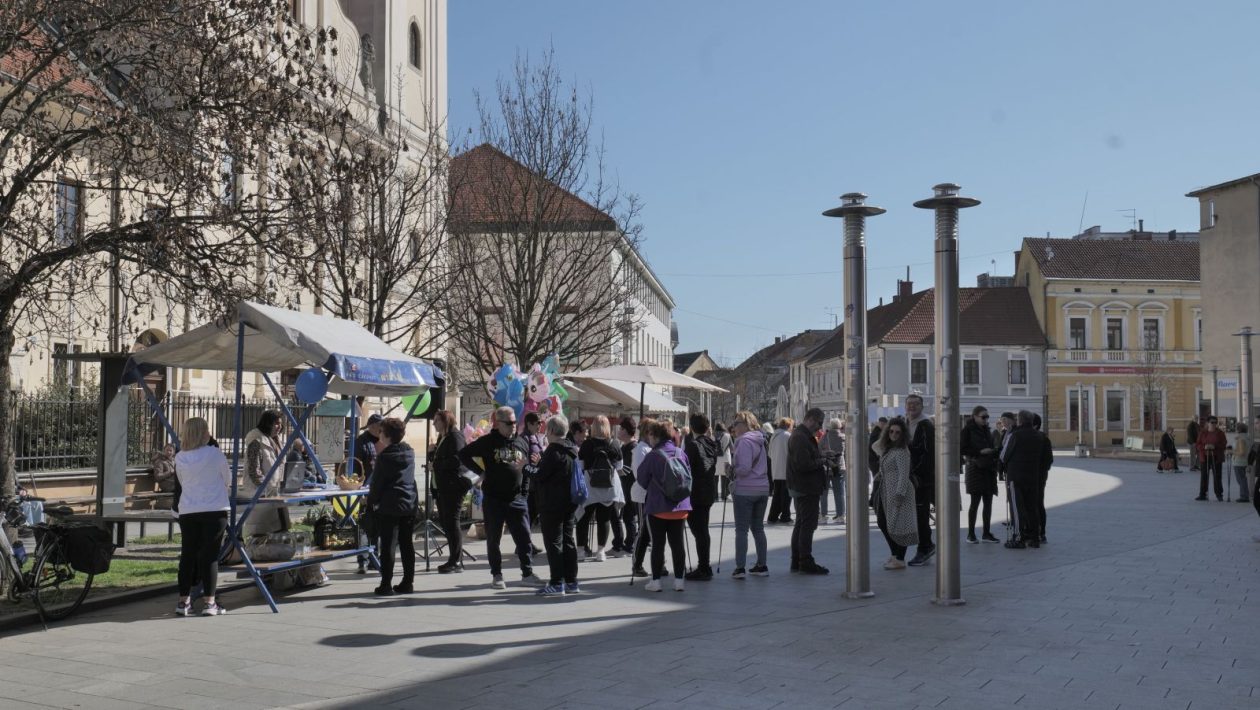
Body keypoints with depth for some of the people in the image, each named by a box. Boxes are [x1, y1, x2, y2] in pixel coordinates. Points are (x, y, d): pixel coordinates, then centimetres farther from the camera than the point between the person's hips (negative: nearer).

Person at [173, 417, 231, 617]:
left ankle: (183, 602, 14)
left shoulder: (179, 458, 3)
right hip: (214, 510, -3)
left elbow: (180, 484, 13)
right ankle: (210, 602, 0)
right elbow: (228, 479, 6)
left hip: (187, 512, 4)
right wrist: (224, 488, 29)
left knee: (187, 555, 9)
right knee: (209, 555, -1)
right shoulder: (214, 454, -7)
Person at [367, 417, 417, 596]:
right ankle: (407, 582, 13)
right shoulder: (410, 452, 8)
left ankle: (386, 584, -1)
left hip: (389, 505, -6)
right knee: (407, 544, 10)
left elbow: (376, 482, -8)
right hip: (410, 503, 6)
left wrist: (372, 501, 6)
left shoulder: (385, 456, -10)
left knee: (387, 546, -1)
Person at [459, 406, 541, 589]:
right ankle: (496, 575, 16)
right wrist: (481, 472, -6)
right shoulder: (487, 442, -4)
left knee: (524, 537, 3)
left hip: (517, 499, 3)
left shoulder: (521, 443, 9)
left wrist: (525, 492, 8)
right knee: (493, 539, 5)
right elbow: (463, 455, -1)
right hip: (493, 500, -3)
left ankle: (527, 572, 14)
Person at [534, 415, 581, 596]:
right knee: (568, 541, 13)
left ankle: (557, 583, -3)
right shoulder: (573, 450, 10)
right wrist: (541, 462, 18)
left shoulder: (553, 451, -17)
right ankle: (571, 582, 16)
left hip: (552, 504, -8)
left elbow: (539, 476, -18)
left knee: (553, 542, -3)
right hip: (569, 502, 8)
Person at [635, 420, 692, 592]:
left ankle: (656, 580, 7)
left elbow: (642, 480, -3)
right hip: (680, 507, 4)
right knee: (677, 543, 8)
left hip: (658, 507, -4)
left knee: (658, 544, 4)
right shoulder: (681, 454, 1)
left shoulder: (652, 456, -12)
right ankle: (678, 580, 10)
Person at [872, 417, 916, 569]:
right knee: (882, 522, 13)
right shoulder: (887, 448, 13)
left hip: (898, 492, -10)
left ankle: (900, 560, 4)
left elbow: (904, 474, -19)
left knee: (897, 524, -4)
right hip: (886, 491, 10)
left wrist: (899, 494, -23)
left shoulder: (901, 451, -14)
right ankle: (895, 554, 24)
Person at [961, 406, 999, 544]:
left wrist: (994, 451, 2)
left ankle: (986, 533, 12)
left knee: (988, 502, 6)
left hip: (989, 469, 7)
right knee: (975, 502, -5)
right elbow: (963, 449, -11)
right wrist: (980, 452, -18)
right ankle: (971, 533, 2)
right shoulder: (968, 430, -5)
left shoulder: (986, 430, 15)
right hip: (975, 469, -6)